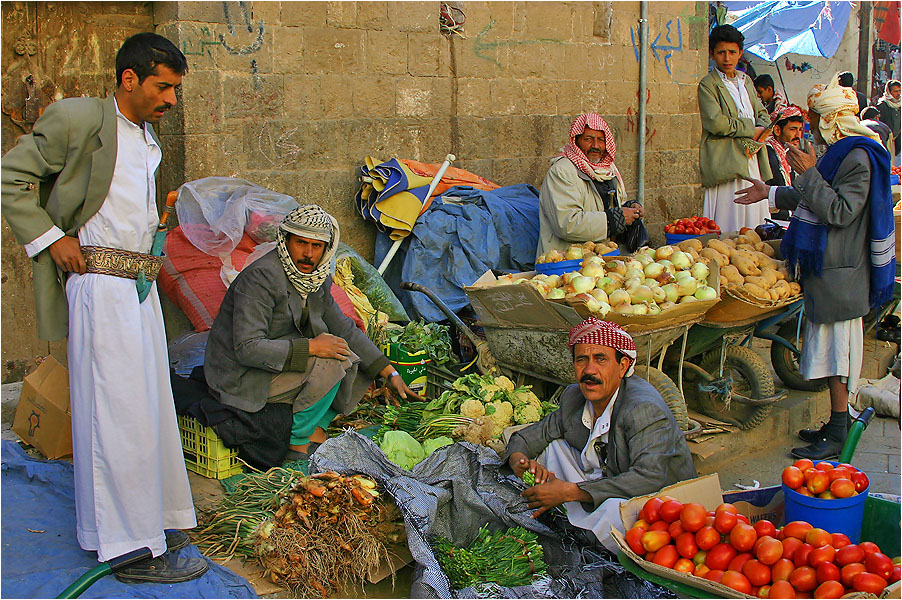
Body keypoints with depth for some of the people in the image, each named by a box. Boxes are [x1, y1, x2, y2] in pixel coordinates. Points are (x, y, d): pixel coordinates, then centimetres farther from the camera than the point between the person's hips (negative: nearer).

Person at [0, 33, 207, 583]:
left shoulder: (149, 140, 16)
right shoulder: (79, 118, -8)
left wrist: (156, 219, 11)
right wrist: (51, 239, -11)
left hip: (140, 287, 9)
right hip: (100, 285, -9)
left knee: (149, 408, 13)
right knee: (119, 413, -6)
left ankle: (152, 519, 26)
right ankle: (134, 549, 1)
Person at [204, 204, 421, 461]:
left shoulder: (316, 278, 2)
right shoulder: (261, 277, -23)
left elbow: (344, 329, 9)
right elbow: (247, 349, -29)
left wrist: (390, 373, 4)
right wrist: (311, 347, -28)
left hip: (276, 361, 9)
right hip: (242, 380, -9)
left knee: (352, 360, 1)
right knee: (330, 363, -23)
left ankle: (315, 430, -3)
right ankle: (298, 443, -11)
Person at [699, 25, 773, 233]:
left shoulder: (745, 81, 20)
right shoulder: (708, 85, -3)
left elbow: (763, 114, 21)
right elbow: (716, 123, -16)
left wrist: (759, 134, -2)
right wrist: (750, 129, -6)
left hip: (751, 161, 7)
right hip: (726, 164, -7)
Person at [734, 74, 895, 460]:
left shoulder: (859, 157, -17)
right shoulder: (840, 153, 15)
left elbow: (839, 211, -24)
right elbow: (814, 201, 26)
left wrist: (809, 173, -20)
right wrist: (771, 194, 30)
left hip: (839, 270, -10)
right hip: (826, 266, 10)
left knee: (838, 346, -5)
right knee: (832, 345, 14)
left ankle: (836, 438, 2)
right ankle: (836, 425, 24)